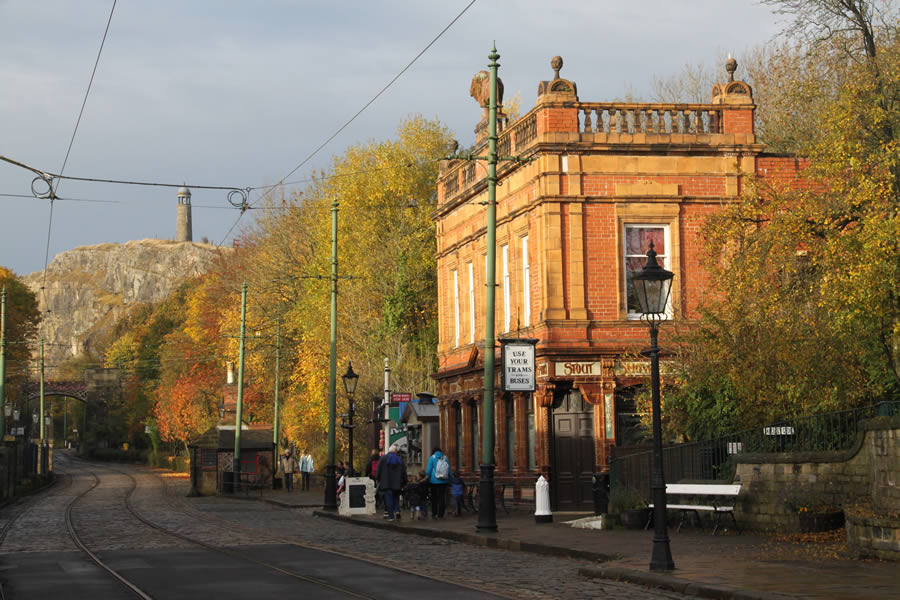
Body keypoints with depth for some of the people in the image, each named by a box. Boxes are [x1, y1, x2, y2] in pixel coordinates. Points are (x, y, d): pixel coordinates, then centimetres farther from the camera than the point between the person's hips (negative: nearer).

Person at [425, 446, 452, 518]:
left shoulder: (432, 458, -3)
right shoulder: (445, 458, 3)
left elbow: (429, 470, -4)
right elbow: (450, 470, 5)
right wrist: (449, 480, 13)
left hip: (434, 481, -1)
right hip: (444, 481, 2)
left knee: (434, 497, 9)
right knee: (442, 497, 5)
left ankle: (434, 514, 9)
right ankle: (440, 514, 1)